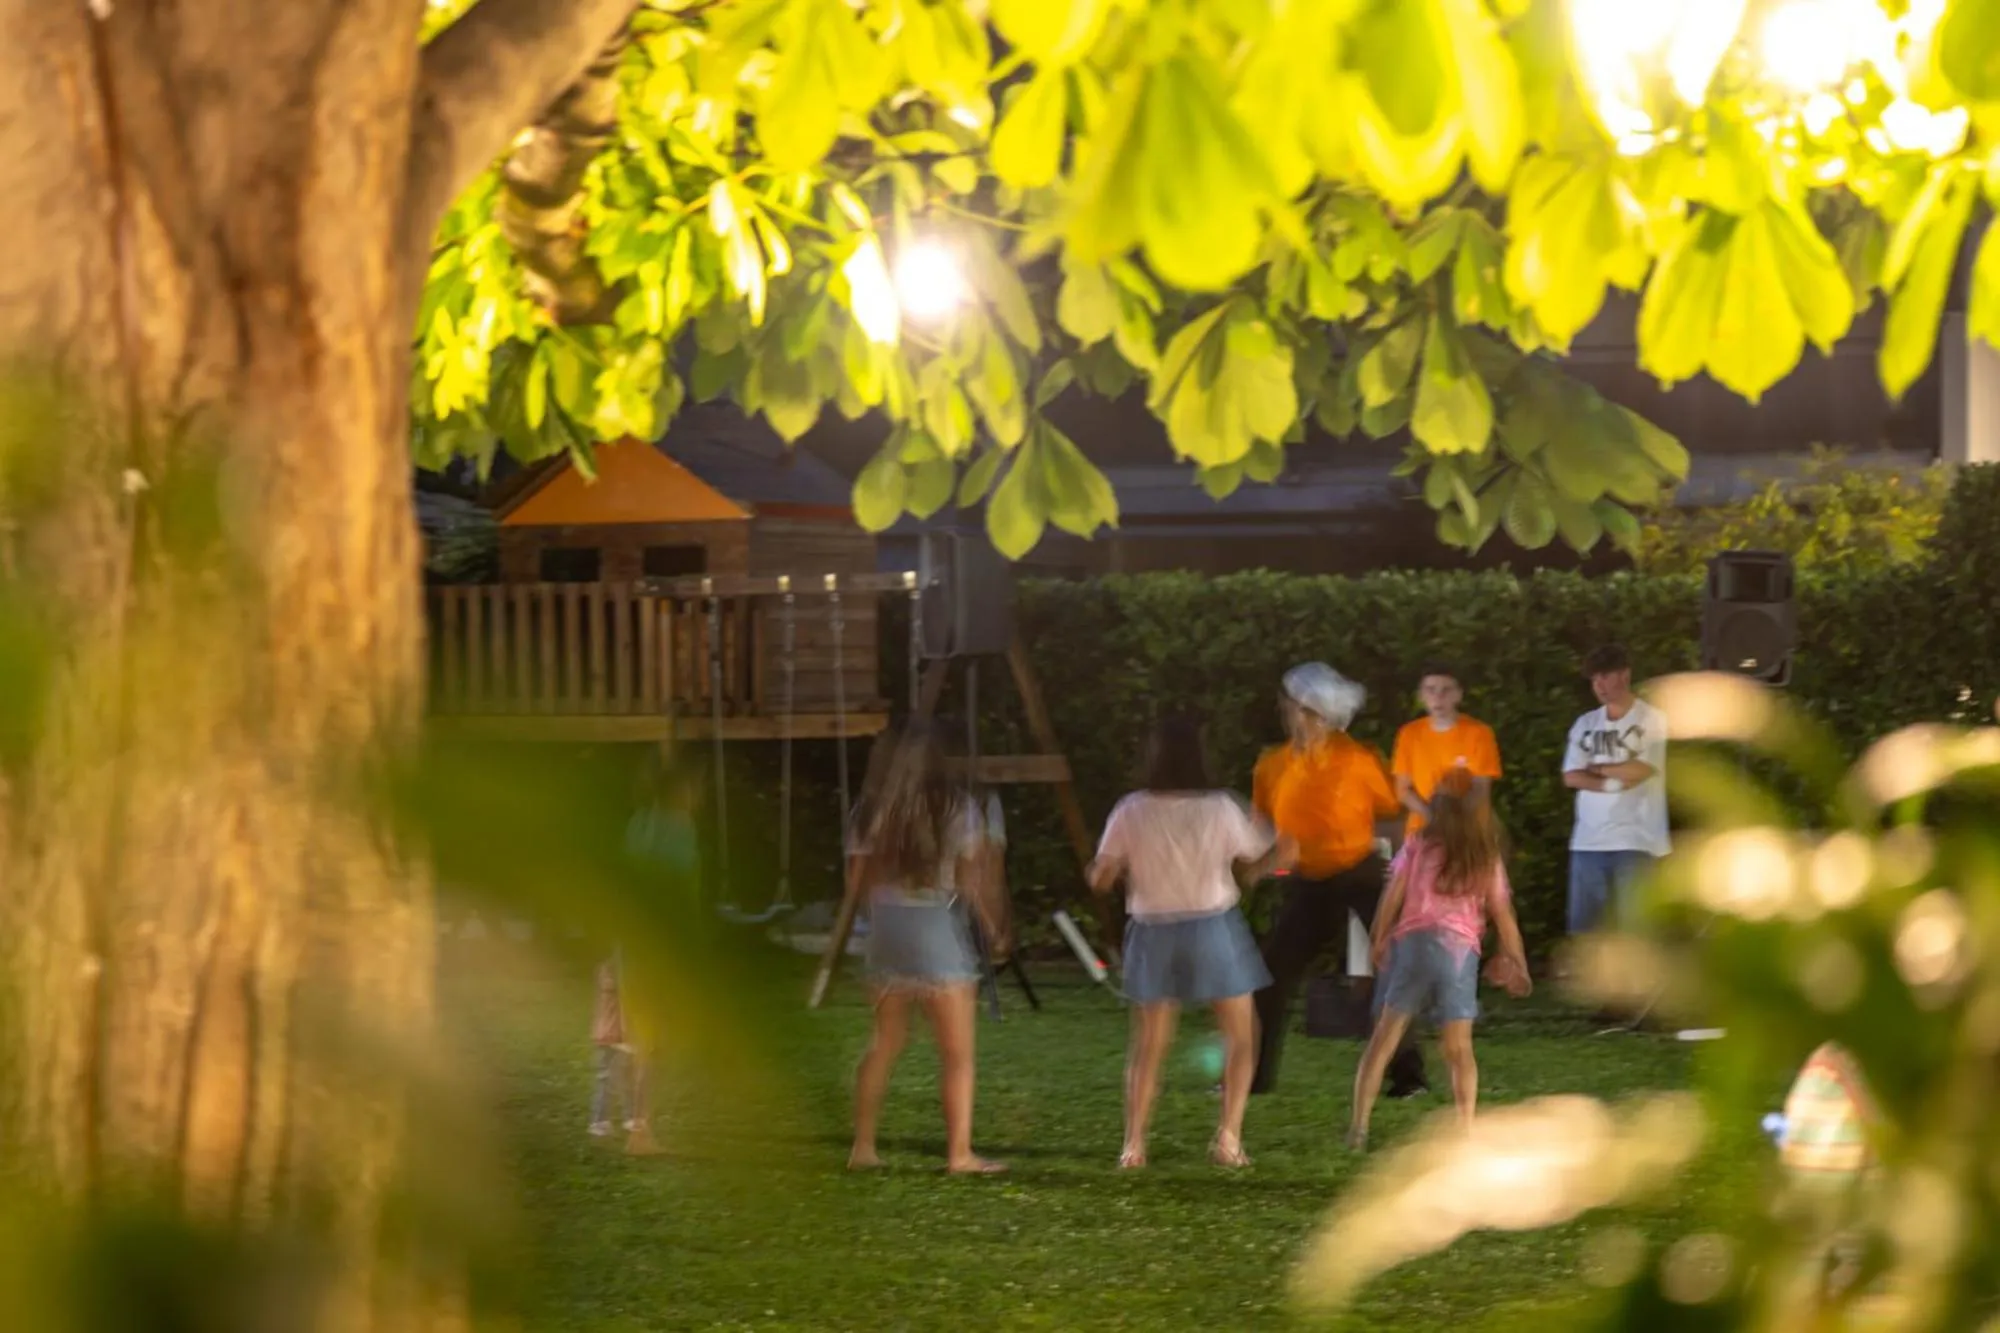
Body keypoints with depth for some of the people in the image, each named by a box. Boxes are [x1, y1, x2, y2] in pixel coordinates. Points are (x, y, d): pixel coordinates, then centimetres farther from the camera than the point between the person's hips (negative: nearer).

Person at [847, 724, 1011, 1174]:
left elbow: (867, 876, 5)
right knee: (957, 1051, 2)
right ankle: (959, 1153, -2)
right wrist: (995, 924, 3)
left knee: (884, 1043, 16)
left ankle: (863, 1147, 16)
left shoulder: (885, 810, 5)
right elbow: (969, 879, -9)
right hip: (936, 927, -5)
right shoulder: (954, 808, -8)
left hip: (888, 925, 5)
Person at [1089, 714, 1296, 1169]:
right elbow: (1253, 868, -1)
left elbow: (1100, 879, -2)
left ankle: (1133, 1143, 3)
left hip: (1153, 933, 1)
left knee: (1148, 1046, 11)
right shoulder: (1221, 809, -9)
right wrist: (1280, 854, 12)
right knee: (1241, 1037, 12)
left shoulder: (1131, 812, -7)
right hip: (1214, 926, -1)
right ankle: (1228, 1135, -1)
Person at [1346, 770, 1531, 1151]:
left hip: (1412, 944, -1)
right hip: (1460, 950, 1)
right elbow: (1503, 917, 9)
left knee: (1383, 1039, 2)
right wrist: (1517, 964, 17)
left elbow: (1392, 900, 2)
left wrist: (1377, 941, 14)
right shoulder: (1488, 859, 9)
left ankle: (1359, 1126, -3)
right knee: (1459, 1049, 6)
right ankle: (1466, 1132, -3)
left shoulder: (1418, 847, 5)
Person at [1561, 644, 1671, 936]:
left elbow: (1640, 770, -12)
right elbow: (1571, 777, 3)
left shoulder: (1651, 720, -1)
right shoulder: (1586, 724, 13)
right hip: (1588, 840, 5)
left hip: (1635, 840, -5)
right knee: (1582, 926, 4)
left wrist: (1596, 768, 1)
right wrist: (1613, 782, -10)